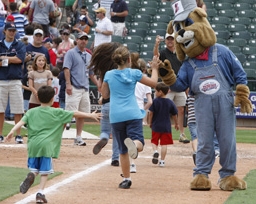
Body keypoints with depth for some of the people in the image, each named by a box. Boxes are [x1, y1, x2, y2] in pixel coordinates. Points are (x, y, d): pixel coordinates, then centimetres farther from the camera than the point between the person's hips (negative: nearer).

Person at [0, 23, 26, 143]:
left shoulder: (20, 45, 7)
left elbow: (20, 59, -9)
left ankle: (18, 135, 4)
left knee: (18, 110, -2)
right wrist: (12, 60, -10)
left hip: (15, 81, -1)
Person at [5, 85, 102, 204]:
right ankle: (40, 193, -5)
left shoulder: (31, 112, 12)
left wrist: (12, 131, -13)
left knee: (33, 169, 14)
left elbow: (22, 122, -3)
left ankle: (31, 175, -18)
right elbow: (75, 114, 9)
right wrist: (90, 115, 16)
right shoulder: (57, 113, 7)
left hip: (33, 145, 2)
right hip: (47, 145, -2)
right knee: (44, 171, 5)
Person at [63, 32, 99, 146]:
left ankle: (78, 138, 14)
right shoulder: (71, 53, -1)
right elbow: (66, 69, -10)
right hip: (74, 88, -7)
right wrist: (68, 84, -20)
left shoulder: (89, 56, 19)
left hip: (85, 89, 7)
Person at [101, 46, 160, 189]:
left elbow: (105, 95, 17)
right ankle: (133, 144, -46)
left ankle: (126, 179, 12)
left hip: (116, 116, 2)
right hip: (133, 114, -2)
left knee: (123, 150, 12)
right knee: (139, 143, -9)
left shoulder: (109, 75, 6)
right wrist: (155, 68, 27)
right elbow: (153, 83, 13)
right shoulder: (134, 74, 1)